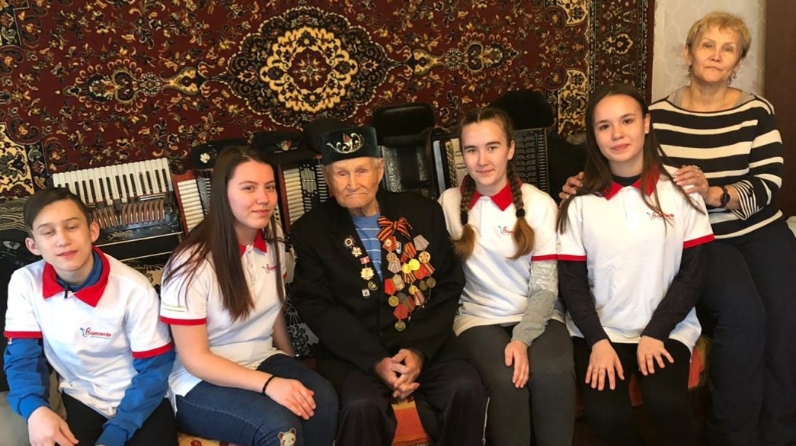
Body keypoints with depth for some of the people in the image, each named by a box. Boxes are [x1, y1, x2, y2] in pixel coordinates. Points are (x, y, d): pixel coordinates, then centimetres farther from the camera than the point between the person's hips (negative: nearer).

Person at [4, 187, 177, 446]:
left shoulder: (134, 289, -18)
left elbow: (154, 370, -14)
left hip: (142, 402, -2)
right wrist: (35, 410, -26)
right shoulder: (24, 284, -9)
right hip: (80, 399, 2)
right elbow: (22, 356, -5)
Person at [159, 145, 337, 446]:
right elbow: (194, 358, -18)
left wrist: (292, 372, 6)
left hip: (263, 362, 5)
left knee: (322, 399, -25)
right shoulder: (193, 263, -19)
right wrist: (269, 383, -28)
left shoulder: (272, 243, 0)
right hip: (202, 383, -5)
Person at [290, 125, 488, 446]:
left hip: (425, 345, 2)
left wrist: (419, 349, -11)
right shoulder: (310, 230, 2)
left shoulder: (422, 212, 5)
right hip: (353, 354, -1)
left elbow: (449, 286, 3)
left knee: (467, 388, -24)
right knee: (363, 406, -31)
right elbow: (318, 309, -5)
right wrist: (376, 361, -16)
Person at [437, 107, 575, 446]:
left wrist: (523, 338, -21)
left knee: (553, 373, -30)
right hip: (479, 316, 0)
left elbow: (546, 287, -5)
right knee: (506, 380, -29)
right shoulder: (450, 204, 1)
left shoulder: (539, 204, -3)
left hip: (537, 316, 0)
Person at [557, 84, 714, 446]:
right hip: (599, 330, 0)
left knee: (665, 400, -26)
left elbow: (692, 274, -1)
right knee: (604, 411, -22)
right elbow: (571, 281, -2)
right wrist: (598, 341, -13)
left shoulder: (680, 192, -1)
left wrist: (655, 334, -10)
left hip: (667, 328, 0)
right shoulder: (581, 203, -2)